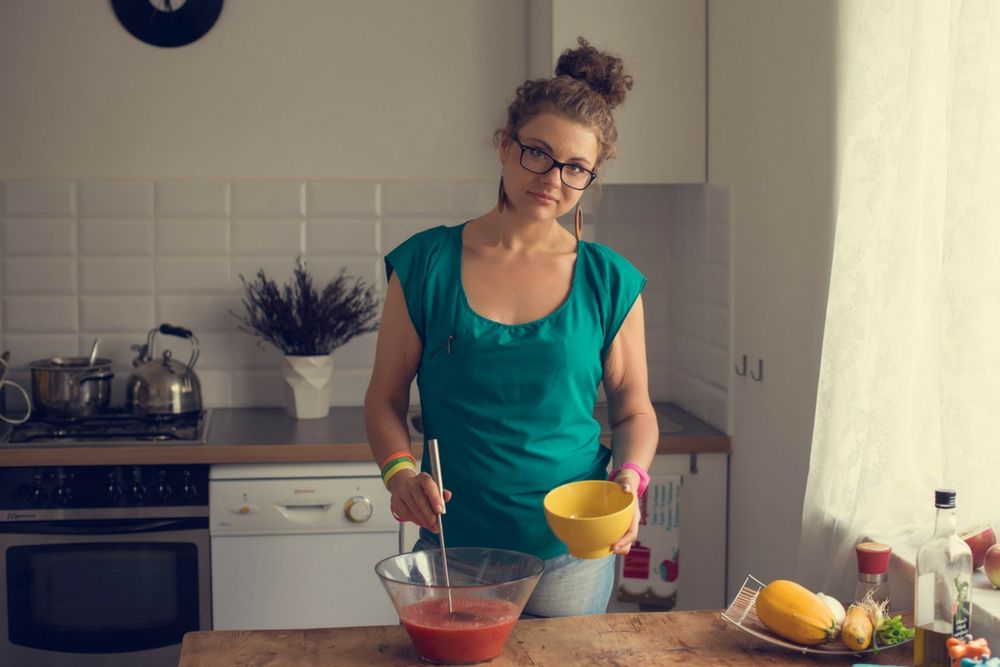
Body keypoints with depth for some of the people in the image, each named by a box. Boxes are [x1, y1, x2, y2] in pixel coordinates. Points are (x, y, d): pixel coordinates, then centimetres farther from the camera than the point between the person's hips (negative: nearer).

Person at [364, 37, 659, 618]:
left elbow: (634, 411, 8)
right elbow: (386, 400, 2)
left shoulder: (609, 282, -1)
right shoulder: (426, 265, -3)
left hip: (571, 557, 1)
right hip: (451, 547, -1)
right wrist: (400, 472, -16)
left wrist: (630, 477, -11)